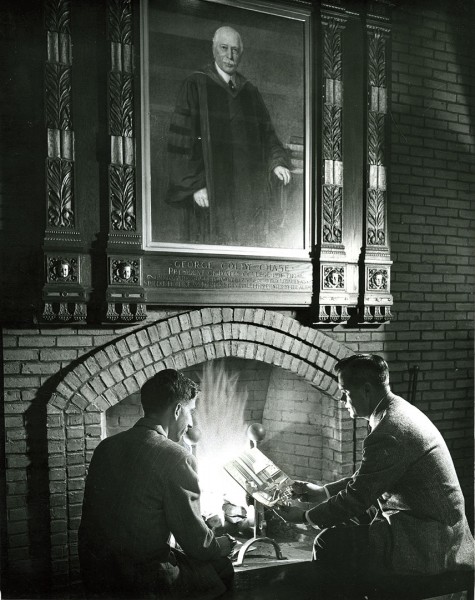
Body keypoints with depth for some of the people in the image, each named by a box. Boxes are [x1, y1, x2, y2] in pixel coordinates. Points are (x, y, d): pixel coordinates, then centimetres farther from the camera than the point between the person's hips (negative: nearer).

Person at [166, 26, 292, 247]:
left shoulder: (250, 92, 17)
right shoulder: (195, 86, 2)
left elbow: (267, 135, 18)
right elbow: (181, 140, -4)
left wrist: (277, 162, -2)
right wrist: (194, 185, -13)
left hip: (250, 193, 4)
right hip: (211, 193, -4)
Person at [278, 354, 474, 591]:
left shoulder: (388, 434, -23)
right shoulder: (399, 412, 9)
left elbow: (357, 498, -18)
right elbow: (366, 479, 20)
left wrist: (306, 516, -5)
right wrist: (323, 491, 15)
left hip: (430, 541, -11)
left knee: (330, 542, -16)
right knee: (342, 525, 17)